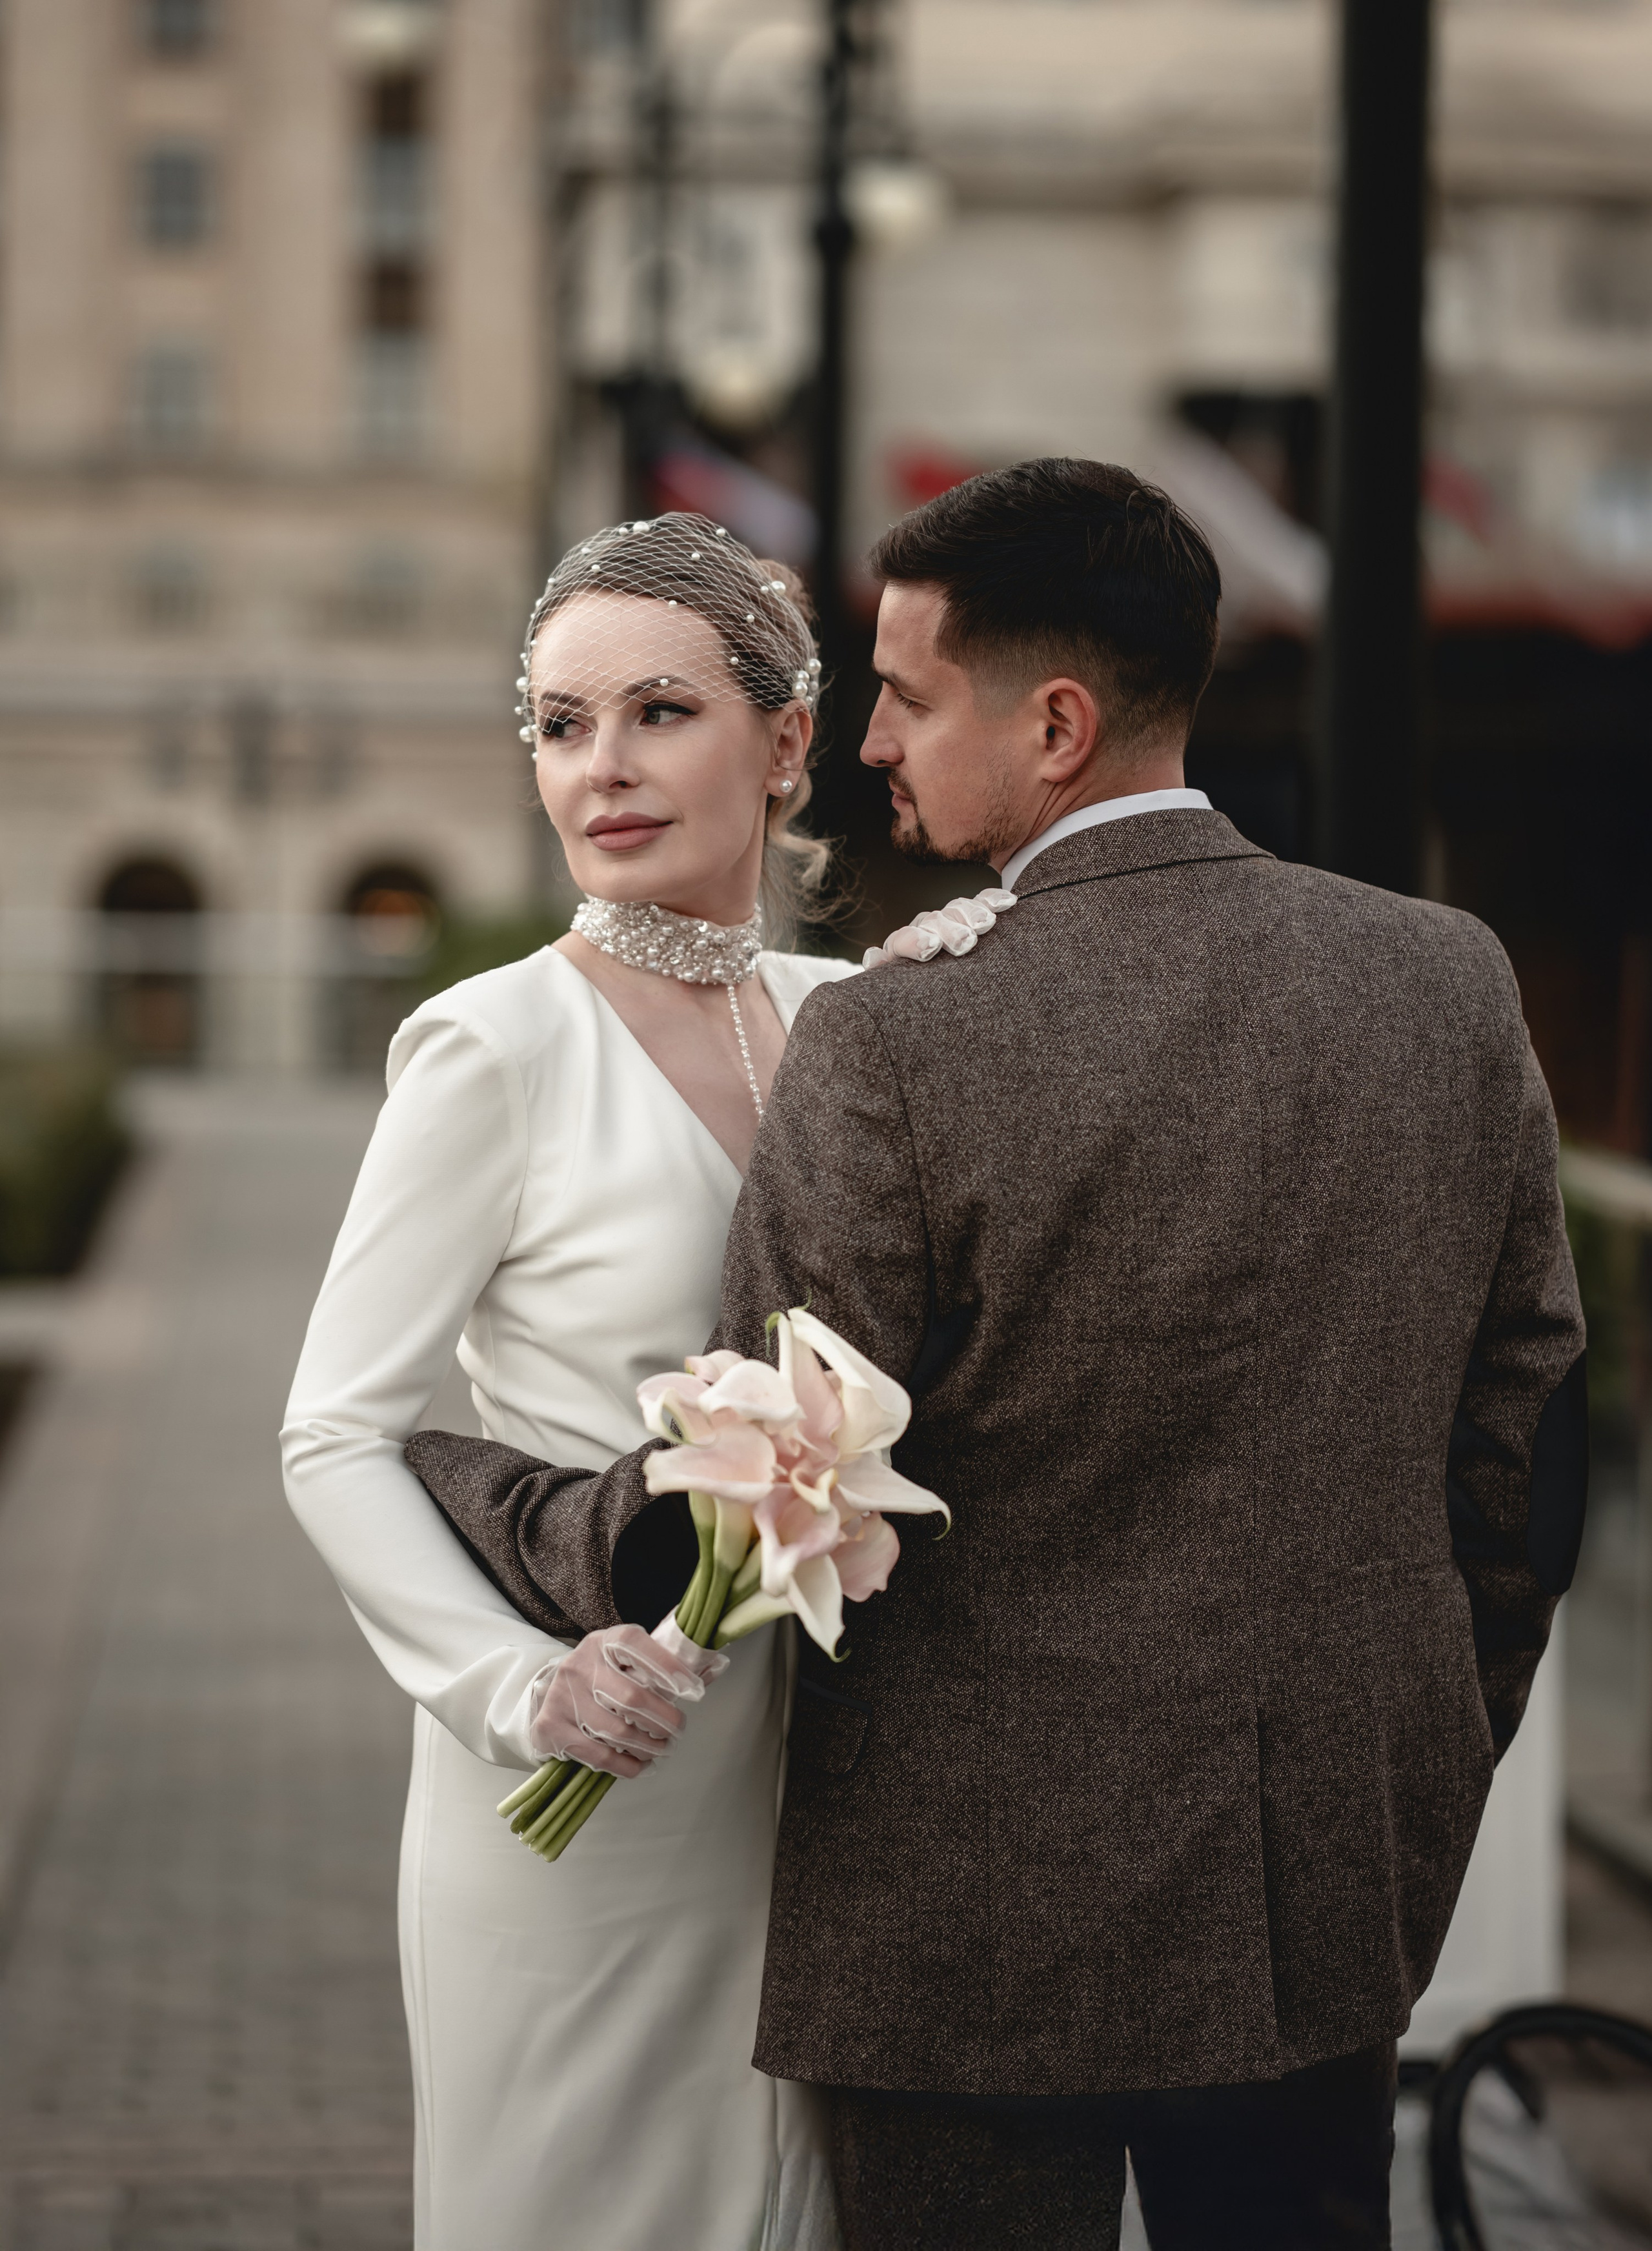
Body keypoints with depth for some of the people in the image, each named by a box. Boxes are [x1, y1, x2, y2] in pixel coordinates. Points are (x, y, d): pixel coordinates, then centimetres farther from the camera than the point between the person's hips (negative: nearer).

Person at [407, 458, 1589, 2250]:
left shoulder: (898, 1048, -20)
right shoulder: (1449, 983, -3)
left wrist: (470, 1483, 3)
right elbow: (1524, 1430, 6)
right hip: (1343, 1885, 5)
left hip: (998, 1894, -5)